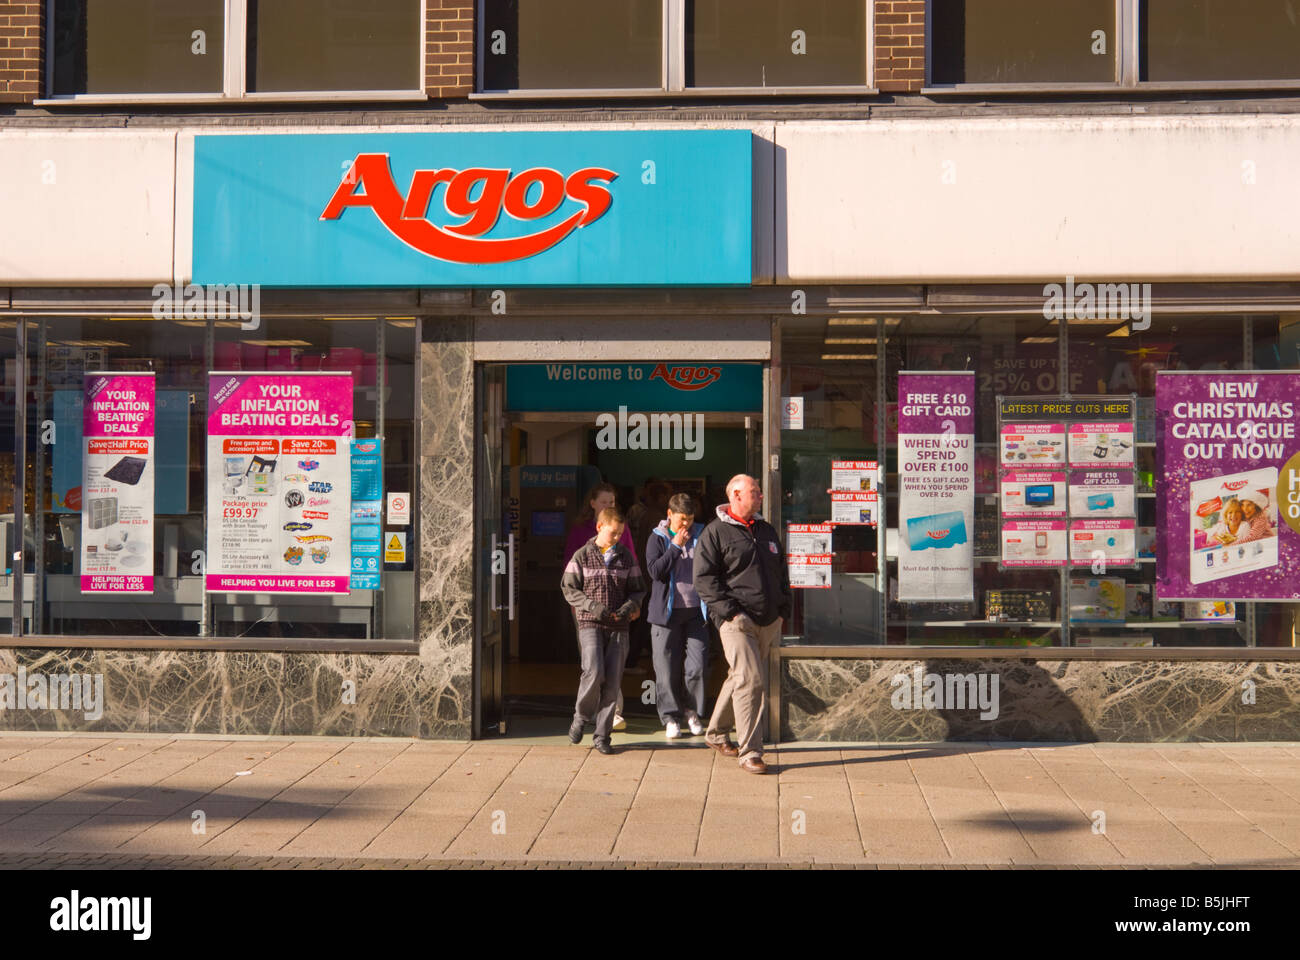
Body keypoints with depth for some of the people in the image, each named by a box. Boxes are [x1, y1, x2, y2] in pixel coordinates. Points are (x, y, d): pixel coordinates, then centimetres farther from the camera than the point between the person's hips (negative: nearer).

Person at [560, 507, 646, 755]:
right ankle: (580, 716, 8)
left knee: (613, 681, -1)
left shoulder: (626, 557, 9)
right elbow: (569, 588, 1)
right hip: (590, 623, -3)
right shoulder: (582, 556, 2)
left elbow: (637, 589, 14)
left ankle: (602, 735, 8)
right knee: (594, 672, -19)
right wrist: (593, 606, -13)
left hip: (618, 626, 3)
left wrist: (631, 605, -7)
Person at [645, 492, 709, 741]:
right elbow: (654, 571, -12)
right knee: (668, 669, 2)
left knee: (697, 666, -3)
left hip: (696, 611, 2)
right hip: (667, 612, -2)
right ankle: (671, 716, 13)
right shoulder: (658, 538, 2)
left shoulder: (702, 535, 8)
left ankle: (692, 711, 17)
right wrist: (675, 546, -13)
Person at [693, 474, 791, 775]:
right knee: (750, 681, -13)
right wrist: (730, 612, -16)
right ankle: (750, 752, -9)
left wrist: (782, 610, 14)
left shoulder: (766, 530, 17)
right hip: (738, 622, -7)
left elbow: (781, 572, 25)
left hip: (768, 622, 7)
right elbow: (704, 578, -9)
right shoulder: (715, 532, -4)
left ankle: (716, 733, 32)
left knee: (739, 679, 15)